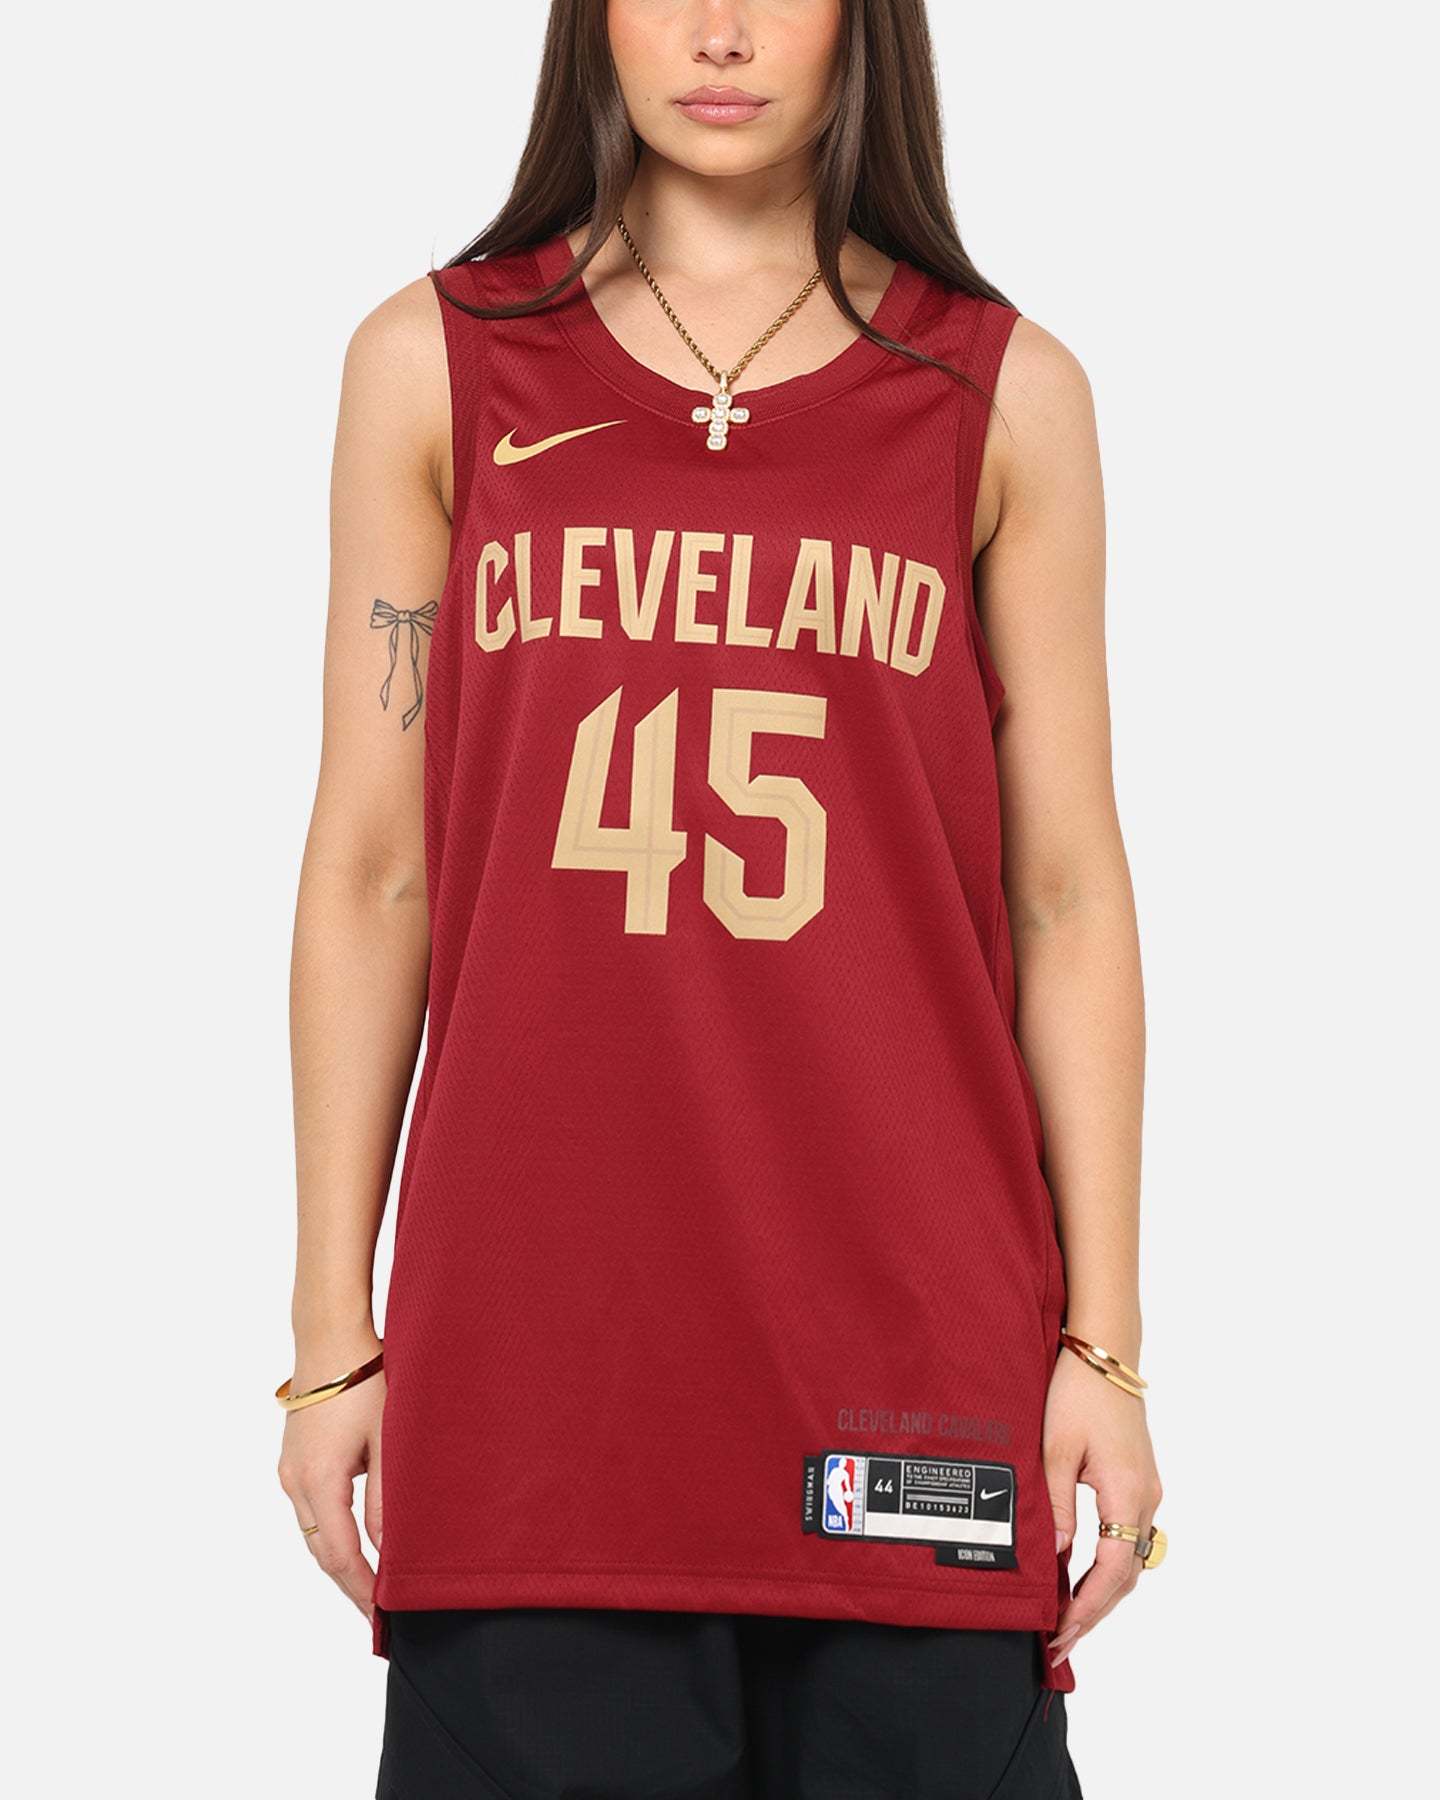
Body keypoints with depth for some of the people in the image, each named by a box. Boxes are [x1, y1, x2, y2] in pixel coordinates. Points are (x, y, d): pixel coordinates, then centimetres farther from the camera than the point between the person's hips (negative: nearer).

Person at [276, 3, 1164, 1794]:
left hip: (912, 1339, 0)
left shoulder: (1002, 392, 8)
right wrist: (333, 1334, 5)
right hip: (529, 1343, 0)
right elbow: (370, 870, 8)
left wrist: (1104, 1349, 2)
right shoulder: (435, 362, 9)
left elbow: (1066, 896, 6)